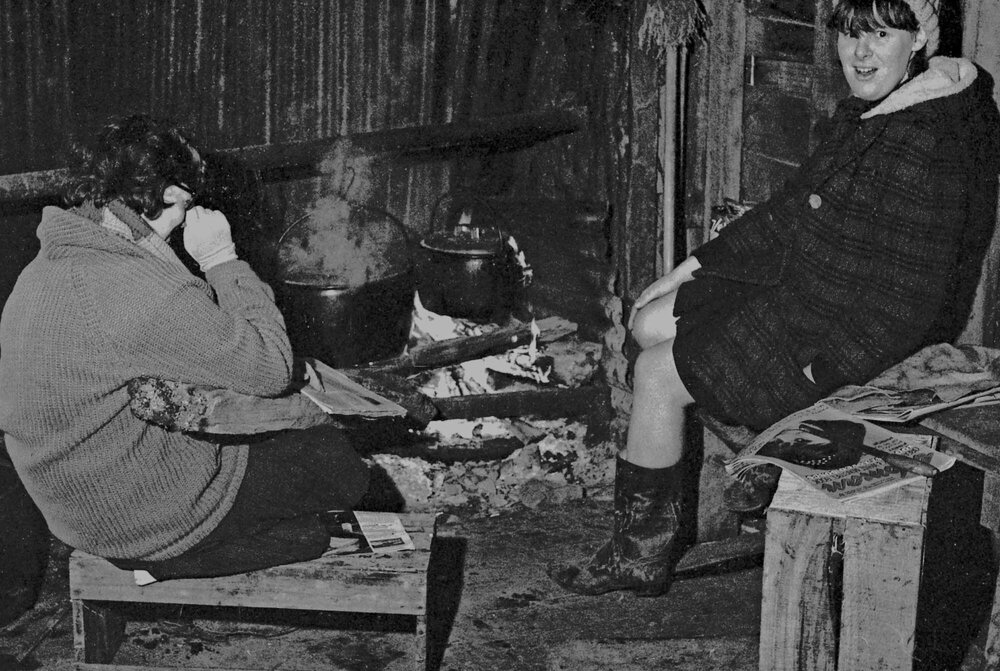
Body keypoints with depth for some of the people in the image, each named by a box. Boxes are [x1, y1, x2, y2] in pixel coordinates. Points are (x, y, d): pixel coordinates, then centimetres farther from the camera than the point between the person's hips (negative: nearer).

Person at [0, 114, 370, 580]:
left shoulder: (43, 269, 1)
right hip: (147, 520, -9)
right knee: (343, 463, 6)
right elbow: (271, 370, -21)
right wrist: (222, 260, -14)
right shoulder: (141, 290, -30)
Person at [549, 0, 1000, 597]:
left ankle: (641, 554, 7)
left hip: (841, 335, -10)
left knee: (658, 373, -10)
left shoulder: (932, 146, -23)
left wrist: (825, 366, -21)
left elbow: (910, 296, -24)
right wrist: (695, 267, 14)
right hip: (799, 289, 10)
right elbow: (790, 213, 15)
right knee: (650, 325, 7)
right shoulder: (865, 114, 7)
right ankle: (663, 520, 12)